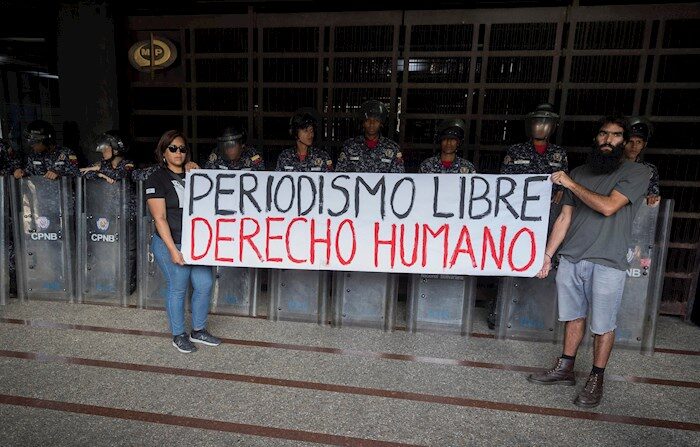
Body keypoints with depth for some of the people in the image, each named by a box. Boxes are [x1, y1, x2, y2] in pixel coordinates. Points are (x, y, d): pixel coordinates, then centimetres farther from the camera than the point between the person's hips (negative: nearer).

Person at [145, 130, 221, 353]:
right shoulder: (157, 179, -5)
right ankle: (178, 335, 26)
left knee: (205, 285, 7)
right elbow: (160, 218, -11)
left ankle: (199, 330, 27)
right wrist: (173, 249, -16)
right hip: (170, 244, -5)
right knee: (178, 289, 5)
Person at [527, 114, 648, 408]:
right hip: (570, 259, 4)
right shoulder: (579, 172, 12)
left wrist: (571, 184, -7)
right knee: (573, 316, 14)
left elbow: (608, 206, -16)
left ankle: (596, 380, 22)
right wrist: (547, 255, 9)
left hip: (607, 263, -4)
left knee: (603, 325, 5)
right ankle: (565, 369, 28)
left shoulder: (636, 172, 0)